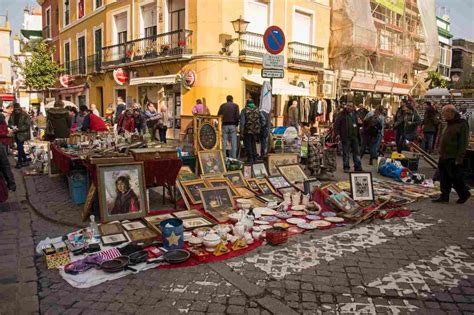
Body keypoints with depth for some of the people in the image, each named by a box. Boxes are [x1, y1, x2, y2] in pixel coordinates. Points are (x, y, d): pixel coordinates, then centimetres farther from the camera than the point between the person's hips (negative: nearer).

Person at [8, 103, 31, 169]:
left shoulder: (25, 115, -11)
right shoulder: (12, 115, 6)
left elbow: (27, 125, -15)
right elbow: (9, 123, 15)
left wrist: (18, 129, -20)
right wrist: (12, 126, -8)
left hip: (22, 134, -6)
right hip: (16, 134, 6)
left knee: (20, 147, -9)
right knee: (20, 148, 13)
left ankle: (19, 162, -1)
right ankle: (25, 160, 25)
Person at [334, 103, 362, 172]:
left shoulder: (354, 114, 13)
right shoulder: (342, 114, -5)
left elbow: (357, 124, 25)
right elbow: (336, 124, -7)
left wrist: (359, 123, 1)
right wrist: (337, 133, -14)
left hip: (354, 136, 5)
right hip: (346, 137, -5)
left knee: (356, 152, 8)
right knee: (346, 153, 3)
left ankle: (358, 167, 15)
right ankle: (346, 167, 13)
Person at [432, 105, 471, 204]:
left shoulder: (462, 125, -12)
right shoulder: (448, 124, 15)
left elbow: (463, 144, -16)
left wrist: (459, 158, -19)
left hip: (453, 158, -8)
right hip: (443, 157, 8)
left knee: (455, 178, 1)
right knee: (444, 178, 10)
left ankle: (464, 194, 21)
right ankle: (444, 197, 16)